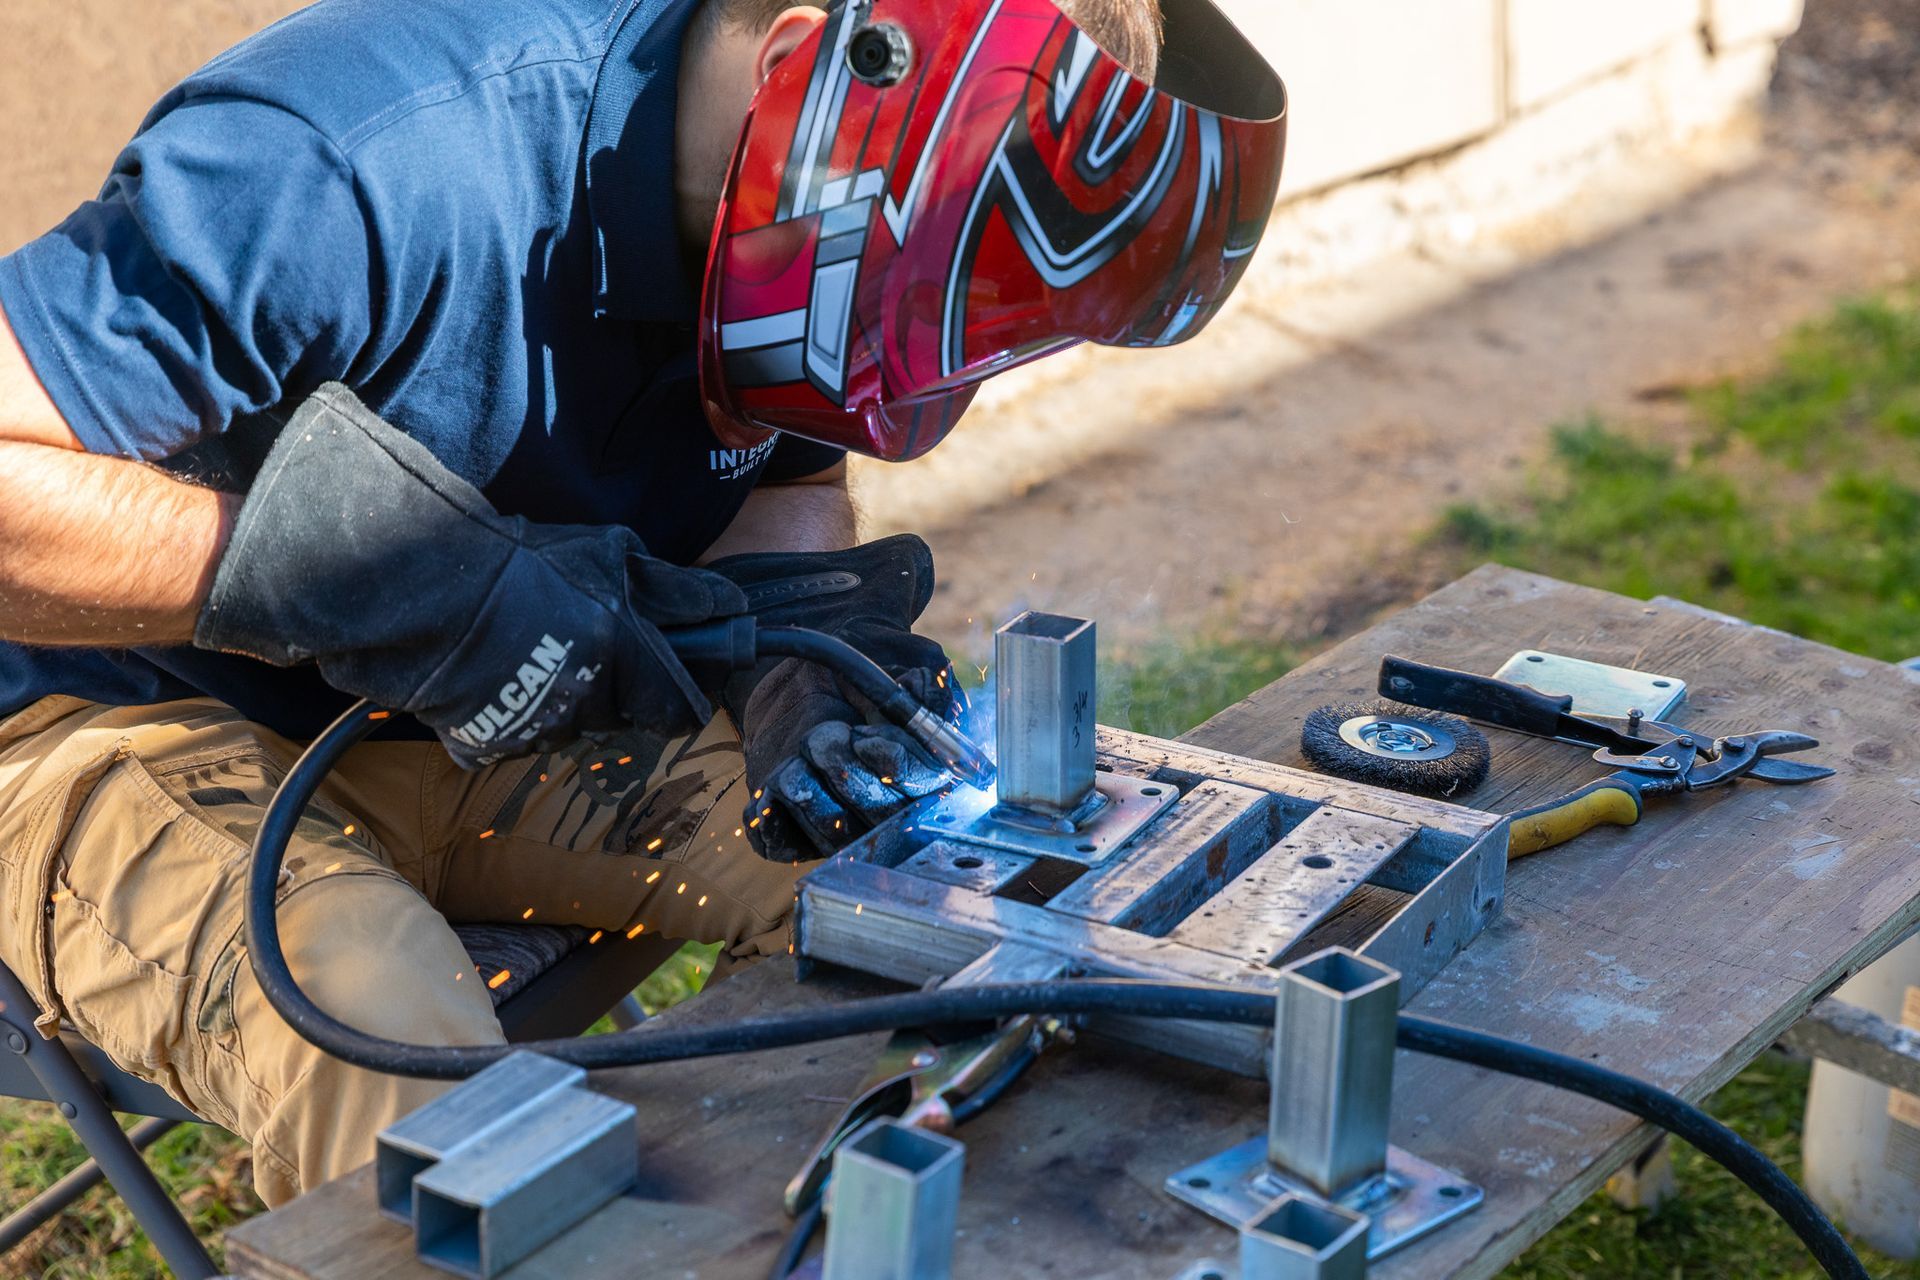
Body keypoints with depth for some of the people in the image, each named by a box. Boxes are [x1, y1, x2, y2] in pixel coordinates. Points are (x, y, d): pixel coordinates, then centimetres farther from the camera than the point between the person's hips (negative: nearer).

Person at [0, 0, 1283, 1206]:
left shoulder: (793, 228, -10)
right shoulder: (371, 172, -33)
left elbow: (792, 480, 8)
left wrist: (803, 659, -14)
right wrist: (370, 567, -36)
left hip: (510, 718, 7)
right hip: (148, 727, -6)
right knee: (429, 1116, -33)